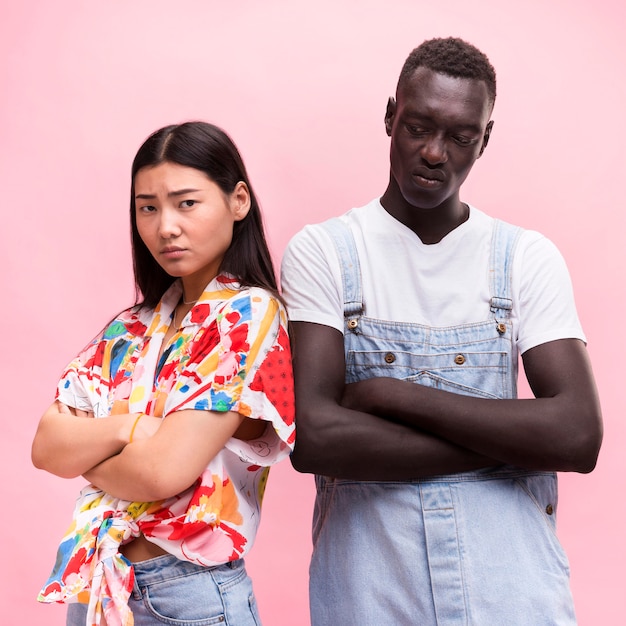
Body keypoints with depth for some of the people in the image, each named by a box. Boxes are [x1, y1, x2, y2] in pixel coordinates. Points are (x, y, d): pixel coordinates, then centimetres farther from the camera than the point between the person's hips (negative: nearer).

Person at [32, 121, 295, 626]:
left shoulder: (249, 315, -14)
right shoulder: (132, 327, 6)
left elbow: (165, 469, -22)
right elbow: (45, 447, -2)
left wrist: (84, 454, -4)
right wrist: (127, 428, -19)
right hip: (95, 584, 6)